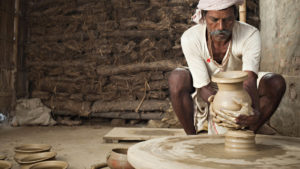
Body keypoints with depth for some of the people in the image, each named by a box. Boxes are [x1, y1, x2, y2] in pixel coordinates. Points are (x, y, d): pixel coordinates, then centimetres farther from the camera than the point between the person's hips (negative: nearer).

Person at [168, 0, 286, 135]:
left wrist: (254, 110, -58)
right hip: (206, 98, -1)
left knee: (276, 83, -24)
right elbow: (204, 86, -26)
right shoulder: (190, 38, -26)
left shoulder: (250, 35, -25)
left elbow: (249, 81, -37)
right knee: (177, 78, -32)